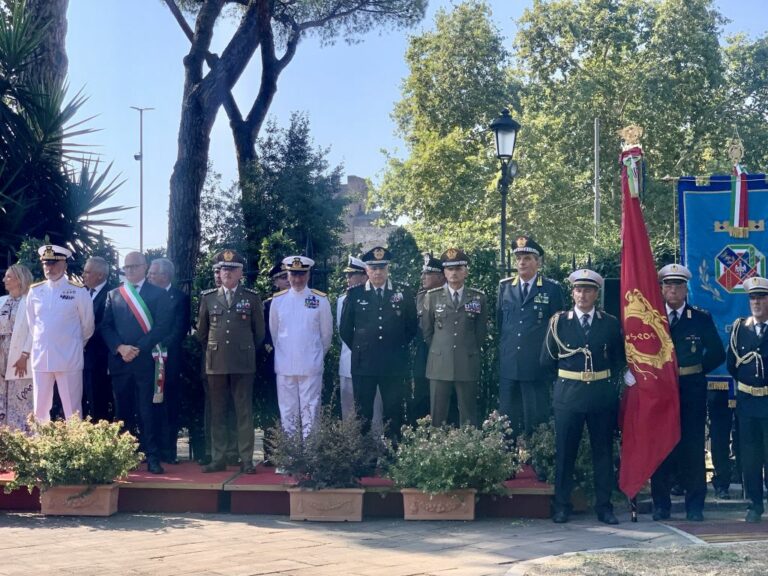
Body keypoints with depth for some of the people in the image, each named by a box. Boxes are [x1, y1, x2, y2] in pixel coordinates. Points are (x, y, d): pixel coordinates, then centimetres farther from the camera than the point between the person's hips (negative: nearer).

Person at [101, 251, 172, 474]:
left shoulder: (158, 294, 5)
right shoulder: (113, 295, 15)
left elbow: (162, 326, -4)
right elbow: (106, 326, 8)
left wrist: (138, 348, -12)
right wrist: (120, 348, -9)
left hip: (146, 360, -3)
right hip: (119, 360, 3)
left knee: (146, 410, -5)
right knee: (123, 411, 5)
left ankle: (152, 457, -3)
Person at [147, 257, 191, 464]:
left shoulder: (180, 298, 0)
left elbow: (180, 330, -7)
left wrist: (160, 345, -16)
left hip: (169, 360, -3)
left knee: (169, 406, 3)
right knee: (150, 406, 2)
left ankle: (168, 451, 7)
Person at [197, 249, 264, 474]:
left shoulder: (252, 297, 3)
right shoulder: (208, 297, 8)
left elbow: (259, 331, 11)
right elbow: (201, 331, 18)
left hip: (243, 363, -2)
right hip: (216, 363, 2)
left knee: (244, 412, 0)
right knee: (217, 413, 5)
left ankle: (246, 460, 3)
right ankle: (218, 459, 10)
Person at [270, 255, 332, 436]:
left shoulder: (320, 300, 0)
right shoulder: (277, 300, 5)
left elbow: (326, 333, 8)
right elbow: (273, 332, 15)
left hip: (311, 367, -2)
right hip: (284, 367, 2)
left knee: (310, 412, -1)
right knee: (287, 413, 6)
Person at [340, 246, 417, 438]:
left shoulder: (403, 294, 4)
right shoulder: (355, 295, 3)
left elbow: (411, 327, 12)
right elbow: (345, 329, 10)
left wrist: (399, 348, 11)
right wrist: (359, 349, 10)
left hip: (394, 365, 0)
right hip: (363, 364, 0)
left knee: (393, 413, 4)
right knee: (362, 414, 4)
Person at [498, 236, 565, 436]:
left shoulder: (552, 289, -2)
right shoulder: (504, 286, 9)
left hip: (537, 366, -3)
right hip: (508, 365, 3)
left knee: (536, 419, 2)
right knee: (507, 419, 9)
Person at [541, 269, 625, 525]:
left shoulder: (610, 323, 5)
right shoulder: (558, 322, 3)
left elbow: (619, 359, 11)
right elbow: (547, 360, 7)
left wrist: (606, 377, 2)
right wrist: (568, 374, 7)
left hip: (602, 395, 1)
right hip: (568, 394, -1)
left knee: (603, 450, 6)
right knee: (564, 451, 2)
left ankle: (604, 506, 13)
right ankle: (562, 506, 11)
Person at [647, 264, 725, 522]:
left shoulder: (702, 318, 5)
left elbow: (717, 353, 8)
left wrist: (696, 371, 2)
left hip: (692, 390, 0)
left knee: (693, 445, 1)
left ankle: (695, 505, 8)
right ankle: (661, 504, 10)